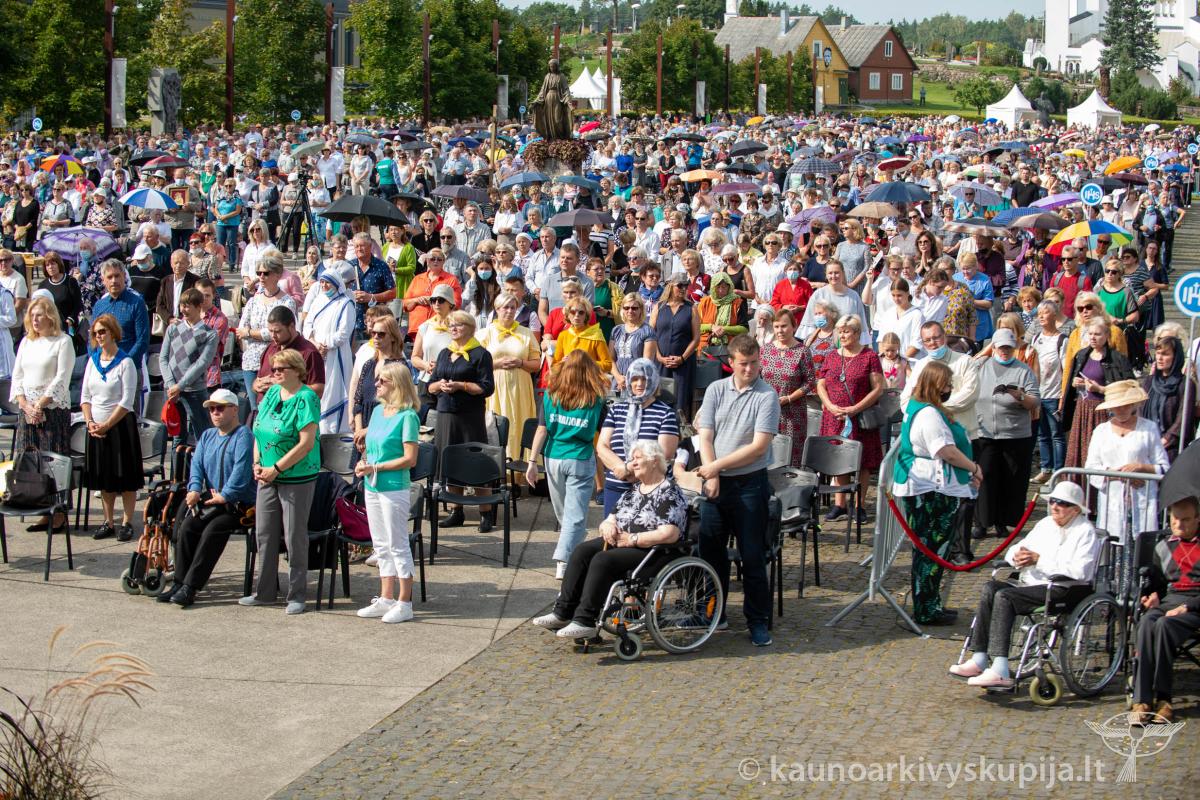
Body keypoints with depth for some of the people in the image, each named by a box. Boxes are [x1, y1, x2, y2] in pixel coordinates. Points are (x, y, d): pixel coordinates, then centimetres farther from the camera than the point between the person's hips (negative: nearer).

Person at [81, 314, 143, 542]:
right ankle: (108, 522, 19)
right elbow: (85, 395, 10)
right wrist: (90, 422, -4)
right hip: (97, 426, 6)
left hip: (120, 424, -6)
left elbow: (127, 401, -13)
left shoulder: (125, 362, -9)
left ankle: (127, 523, 6)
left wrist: (107, 425, -15)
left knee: (126, 478, -1)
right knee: (103, 477, 11)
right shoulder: (93, 361, 8)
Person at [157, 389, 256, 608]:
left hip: (238, 502, -7)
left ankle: (190, 587, -26)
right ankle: (179, 583, -14)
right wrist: (195, 489, -9)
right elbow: (197, 464, 10)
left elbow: (241, 470, -18)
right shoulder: (207, 436, 19)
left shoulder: (243, 436, -7)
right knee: (186, 528, -18)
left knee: (211, 532, -27)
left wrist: (225, 496, -21)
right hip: (209, 500, 7)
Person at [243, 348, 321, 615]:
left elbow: (306, 443, -19)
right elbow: (259, 431, 15)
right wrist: (258, 463, 0)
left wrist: (276, 468, -18)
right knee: (264, 533, 10)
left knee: (295, 536, 0)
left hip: (297, 478, -7)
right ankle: (265, 592, 21)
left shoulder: (306, 398, -12)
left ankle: (296, 595, 9)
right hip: (267, 476, 7)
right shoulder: (272, 393, 9)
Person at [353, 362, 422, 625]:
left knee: (398, 545, 0)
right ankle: (386, 599, 23)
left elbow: (409, 459, -18)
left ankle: (404, 603, 7)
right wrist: (363, 465, 0)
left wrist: (376, 468, -17)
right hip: (372, 487, 8)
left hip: (394, 488, -8)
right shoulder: (378, 411, 10)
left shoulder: (407, 416, -14)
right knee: (381, 545, 14)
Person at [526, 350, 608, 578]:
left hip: (553, 458, 3)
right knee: (575, 515, -2)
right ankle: (563, 563, -13)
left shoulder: (550, 394, -1)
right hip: (581, 459, -3)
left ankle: (572, 549, 35)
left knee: (564, 514, 18)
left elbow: (542, 429, -2)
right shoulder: (595, 400, -5)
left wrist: (533, 461, 0)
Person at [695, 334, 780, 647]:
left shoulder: (767, 396, -7)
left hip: (749, 483, -4)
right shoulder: (716, 390, 5)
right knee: (710, 550, 11)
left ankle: (758, 620, 9)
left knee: (752, 556, 0)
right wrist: (711, 476, -11)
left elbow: (759, 446, -14)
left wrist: (717, 465, -12)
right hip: (715, 483, 4)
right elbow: (705, 437, 2)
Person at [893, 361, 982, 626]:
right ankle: (926, 611, 1)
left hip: (929, 490, 11)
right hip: (933, 491, -11)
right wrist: (973, 468, -7)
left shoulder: (915, 407, 15)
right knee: (933, 550, -4)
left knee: (928, 549, 16)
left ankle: (929, 606, 24)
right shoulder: (929, 414, -19)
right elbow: (948, 452, -23)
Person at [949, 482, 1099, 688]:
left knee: (1004, 596, -28)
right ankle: (979, 661, -24)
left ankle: (1000, 671, -34)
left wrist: (1039, 560, -14)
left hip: (1063, 591, -8)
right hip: (1032, 585, 8)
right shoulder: (1046, 524, 23)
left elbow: (1078, 572, -16)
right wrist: (1018, 556, -2)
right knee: (990, 588, -18)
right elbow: (1013, 550, 24)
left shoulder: (1085, 532, -1)